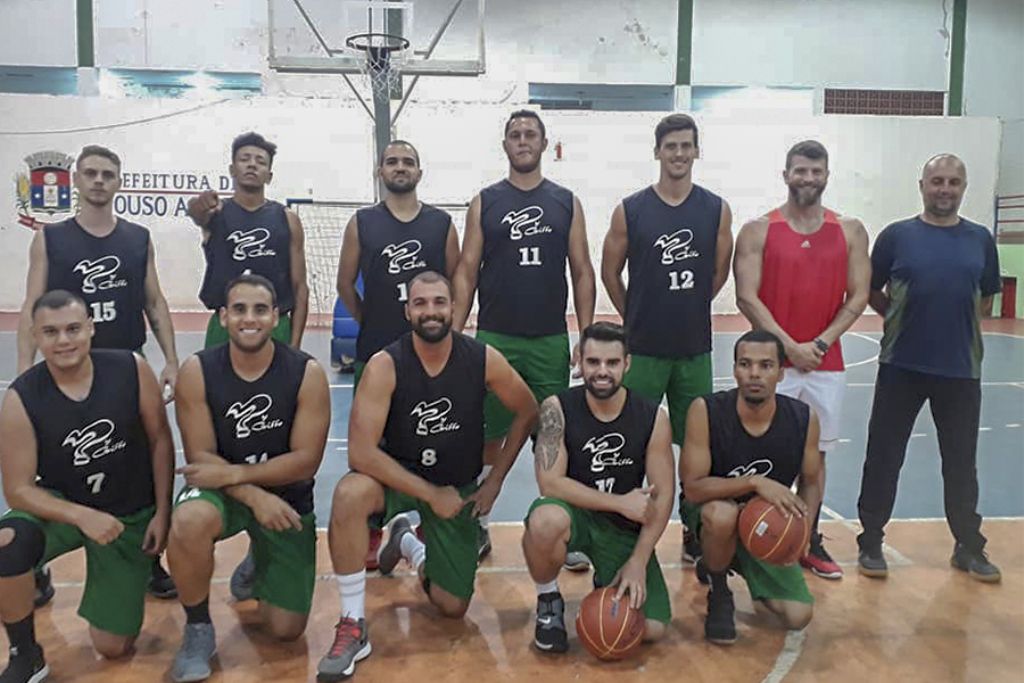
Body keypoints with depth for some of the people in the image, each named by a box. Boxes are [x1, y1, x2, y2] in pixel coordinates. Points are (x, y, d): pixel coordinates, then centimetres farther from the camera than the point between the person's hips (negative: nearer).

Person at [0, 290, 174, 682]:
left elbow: (160, 441, -6)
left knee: (113, 647, 4)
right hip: (60, 506, 0)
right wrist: (82, 516, -31)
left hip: (132, 515, 0)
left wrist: (162, 513, -8)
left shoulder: (131, 370, -18)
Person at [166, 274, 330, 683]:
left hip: (286, 498, 1)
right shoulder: (197, 371, -14)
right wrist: (254, 496, -28)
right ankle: (198, 628, -9)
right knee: (187, 522, -39)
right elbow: (201, 458, -13)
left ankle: (259, 562, 38)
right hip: (223, 489, 0)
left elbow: (306, 461, -17)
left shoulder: (307, 373, -16)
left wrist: (234, 473, -26)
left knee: (286, 630, 3)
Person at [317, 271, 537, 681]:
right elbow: (361, 452, -26)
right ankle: (353, 627, -20)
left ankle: (406, 543, 35)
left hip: (458, 489, 2)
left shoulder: (483, 359, -16)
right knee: (349, 494, -37)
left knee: (452, 607, 4)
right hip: (397, 479, -2)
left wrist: (494, 481, -3)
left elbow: (527, 413, 0)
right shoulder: (385, 365, -22)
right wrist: (431, 493, -25)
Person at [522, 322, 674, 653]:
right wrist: (620, 502, -23)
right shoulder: (557, 409, -14)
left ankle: (610, 584, 25)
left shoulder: (653, 418, -10)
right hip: (575, 514, -2)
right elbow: (550, 483, -21)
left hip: (625, 528, 2)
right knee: (545, 520, -39)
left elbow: (663, 496, -8)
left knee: (651, 629, -11)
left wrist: (638, 562, -16)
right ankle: (549, 600, -6)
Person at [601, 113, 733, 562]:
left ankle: (696, 533, 25)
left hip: (695, 348, 2)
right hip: (643, 348, -2)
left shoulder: (716, 210, 2)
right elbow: (610, 273, 5)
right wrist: (637, 316, 9)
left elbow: (719, 273, 11)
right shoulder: (630, 210, -3)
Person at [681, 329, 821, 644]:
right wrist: (755, 482, -35)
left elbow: (811, 483, 3)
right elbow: (692, 487, -24)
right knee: (722, 513, -39)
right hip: (715, 518, -3)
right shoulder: (706, 410, -22)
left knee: (798, 616, -11)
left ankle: (747, 570, 24)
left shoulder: (804, 418, -13)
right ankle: (718, 593, -7)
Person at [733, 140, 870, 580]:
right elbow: (746, 297, -10)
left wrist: (821, 342, -11)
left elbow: (858, 296, 1)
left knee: (816, 454, 12)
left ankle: (810, 542, 24)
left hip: (827, 364, 3)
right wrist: (789, 345, -15)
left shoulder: (850, 231, 5)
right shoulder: (758, 231, -3)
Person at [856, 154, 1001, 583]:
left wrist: (958, 324, 5)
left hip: (961, 368, 2)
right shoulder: (897, 235, -1)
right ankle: (871, 543, 17)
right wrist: (902, 319, 1)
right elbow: (872, 291, 6)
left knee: (961, 461, 12)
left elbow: (986, 301, 15)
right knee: (884, 456, 4)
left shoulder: (980, 239, 5)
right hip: (901, 366, -2)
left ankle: (969, 547, 28)